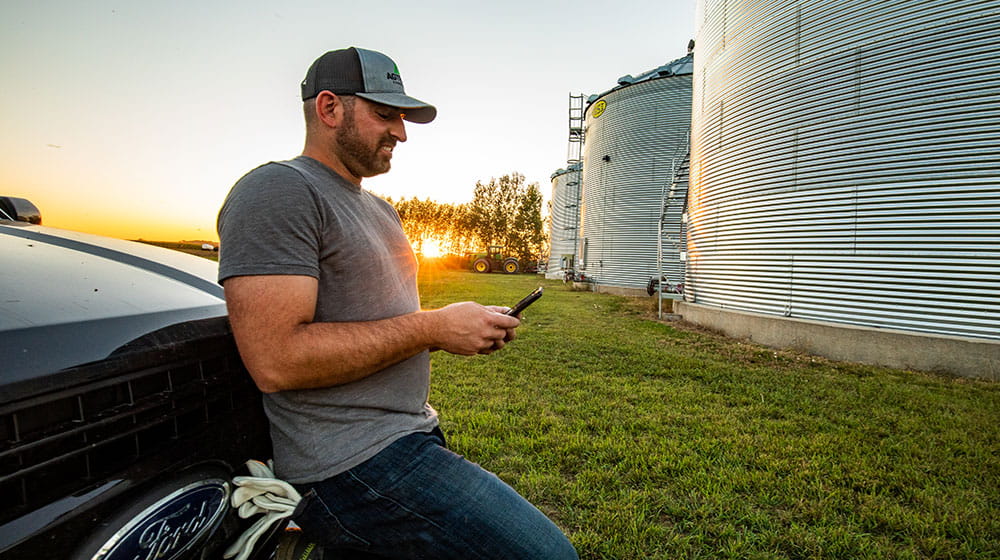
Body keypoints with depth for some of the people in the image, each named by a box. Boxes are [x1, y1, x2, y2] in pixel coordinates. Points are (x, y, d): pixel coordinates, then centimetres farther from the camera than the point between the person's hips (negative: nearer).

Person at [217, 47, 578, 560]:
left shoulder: (379, 209, 18)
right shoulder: (276, 192, -12)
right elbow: (275, 360, -22)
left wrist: (467, 327, 3)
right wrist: (434, 328, -18)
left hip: (409, 436, 9)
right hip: (351, 468, -9)